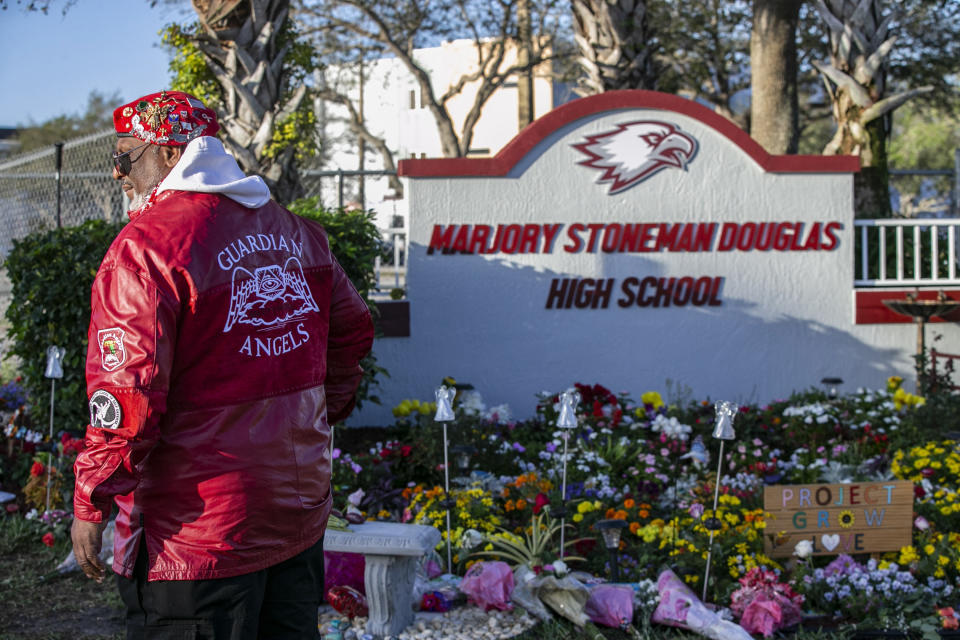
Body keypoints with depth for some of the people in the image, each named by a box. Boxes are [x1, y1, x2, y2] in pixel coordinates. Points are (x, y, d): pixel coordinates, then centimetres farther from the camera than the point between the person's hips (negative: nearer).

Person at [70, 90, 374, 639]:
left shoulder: (147, 246, -15)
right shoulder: (296, 230, 8)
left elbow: (128, 391, -20)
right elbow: (353, 331, 19)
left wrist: (92, 503, -11)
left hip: (198, 537, -7)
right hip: (302, 514, 7)